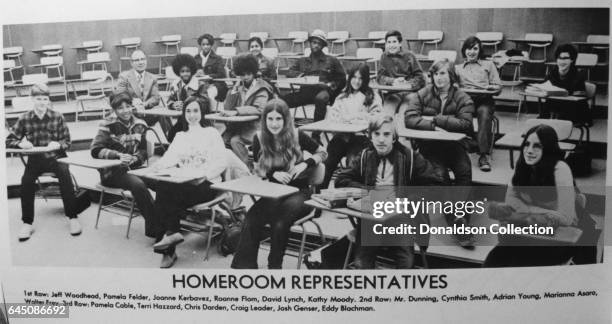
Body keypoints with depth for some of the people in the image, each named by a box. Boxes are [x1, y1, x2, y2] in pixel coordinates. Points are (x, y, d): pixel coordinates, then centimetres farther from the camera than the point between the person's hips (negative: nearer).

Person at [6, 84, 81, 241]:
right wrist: (21, 143, -17)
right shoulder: (24, 119, 0)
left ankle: (73, 218, -18)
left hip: (56, 157, -1)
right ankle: (27, 223, -11)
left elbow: (67, 141, 1)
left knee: (65, 176, -30)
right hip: (35, 158, 1)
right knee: (26, 181, -26)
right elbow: (9, 140, 5)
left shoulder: (57, 117, -2)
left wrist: (58, 144, -21)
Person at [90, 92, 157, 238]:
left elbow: (144, 151, 12)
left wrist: (134, 158, -11)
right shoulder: (108, 126, -3)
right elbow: (95, 150, -9)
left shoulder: (139, 125, 10)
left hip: (135, 168, 4)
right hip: (112, 172, -4)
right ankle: (153, 227, -28)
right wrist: (119, 155, -22)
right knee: (138, 184, -34)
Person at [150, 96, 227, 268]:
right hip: (183, 183, 4)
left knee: (166, 191, -28)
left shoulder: (211, 133, 9)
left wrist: (205, 174, -18)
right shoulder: (180, 136, 24)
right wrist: (159, 165, -15)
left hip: (206, 184, -4)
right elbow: (171, 157, 7)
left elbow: (222, 161, -2)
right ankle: (171, 232, -27)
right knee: (162, 188, -28)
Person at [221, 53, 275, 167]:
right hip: (239, 124, 6)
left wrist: (236, 111, -28)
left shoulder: (262, 88, -5)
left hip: (255, 125, -6)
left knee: (235, 141, -28)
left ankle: (249, 169, -16)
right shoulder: (239, 86, 14)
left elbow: (259, 109, -21)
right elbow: (228, 107, 8)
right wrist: (234, 92, -6)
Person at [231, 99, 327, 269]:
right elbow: (258, 169, 12)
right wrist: (273, 174, -9)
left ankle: (274, 266, -10)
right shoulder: (260, 139, 0)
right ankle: (244, 265, -17)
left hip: (298, 191, -2)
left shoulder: (297, 136, -7)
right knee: (251, 220, -28)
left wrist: (306, 164, -11)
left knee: (279, 223, -32)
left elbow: (322, 153, 7)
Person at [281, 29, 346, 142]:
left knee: (321, 98, -41)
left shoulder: (331, 60, 21)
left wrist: (333, 84, 4)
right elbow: (290, 72, 16)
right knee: (283, 100, -23)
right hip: (305, 91, 3)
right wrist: (300, 74, -3)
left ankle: (316, 136, -38)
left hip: (322, 90, -3)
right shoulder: (302, 61, 28)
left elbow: (342, 79, 20)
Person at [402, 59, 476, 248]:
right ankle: (458, 222, -22)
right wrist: (434, 126, -20)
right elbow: (409, 119, -10)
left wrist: (435, 119, -15)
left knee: (464, 171, -29)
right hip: (429, 145, -1)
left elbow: (465, 124, -14)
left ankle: (457, 216, -29)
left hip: (454, 144, 1)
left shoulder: (462, 98, 2)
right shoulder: (422, 95, 4)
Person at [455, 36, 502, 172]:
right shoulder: (458, 68, 31)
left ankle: (484, 154, -42)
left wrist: (487, 87, -6)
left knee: (484, 112, -37)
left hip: (484, 100, 0)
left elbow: (498, 86, 17)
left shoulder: (488, 65, 28)